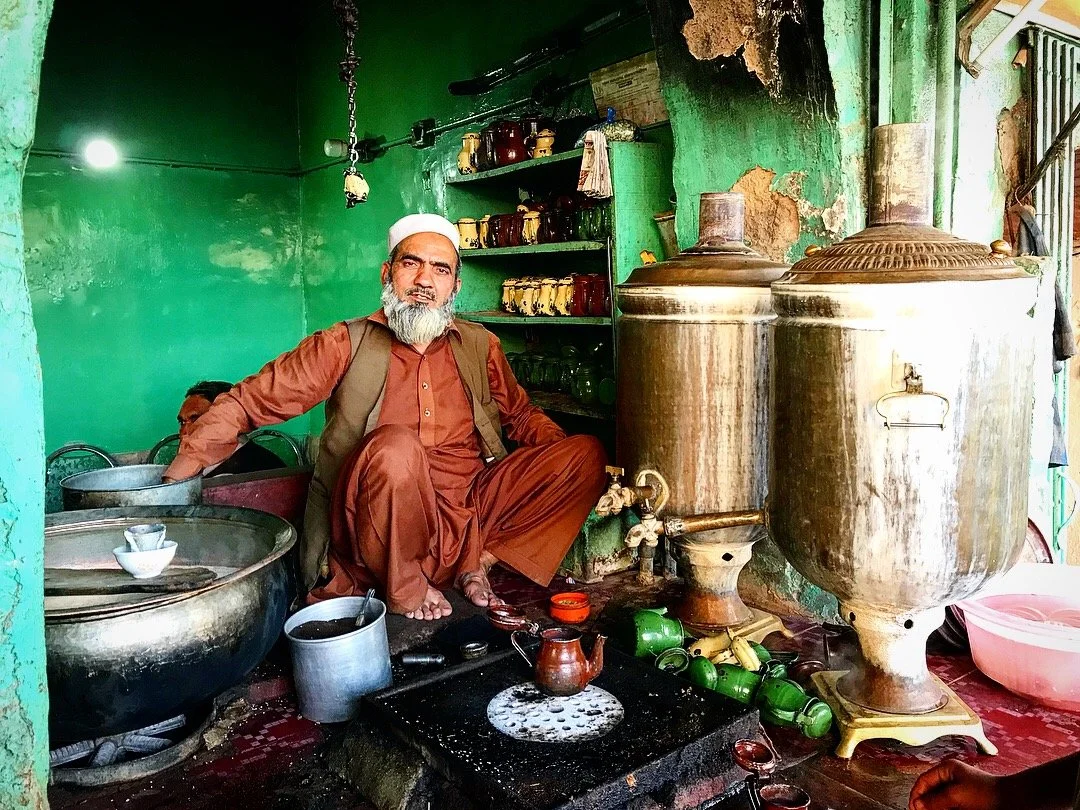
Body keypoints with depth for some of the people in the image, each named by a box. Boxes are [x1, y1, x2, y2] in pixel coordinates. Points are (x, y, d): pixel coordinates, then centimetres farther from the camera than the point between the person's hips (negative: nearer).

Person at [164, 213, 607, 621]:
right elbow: (249, 401, 2)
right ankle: (403, 588, -13)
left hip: (471, 510, 4)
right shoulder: (347, 344, 2)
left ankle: (476, 561, -8)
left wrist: (571, 463, 2)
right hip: (381, 527, -3)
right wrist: (173, 479, -8)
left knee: (586, 452, -9)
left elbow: (522, 415, 21)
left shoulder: (480, 346, 12)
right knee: (394, 445, -36)